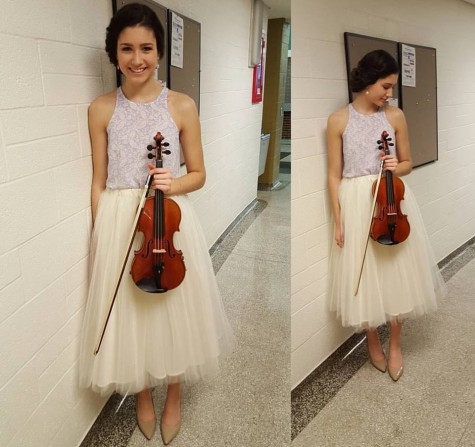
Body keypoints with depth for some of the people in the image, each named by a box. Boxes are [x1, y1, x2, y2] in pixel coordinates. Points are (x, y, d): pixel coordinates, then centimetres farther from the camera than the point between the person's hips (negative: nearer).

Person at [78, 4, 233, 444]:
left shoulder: (182, 106, -2)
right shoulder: (101, 109, 1)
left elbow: (198, 174, 3)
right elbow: (98, 181, 4)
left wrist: (172, 182, -18)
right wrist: (99, 237, -1)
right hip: (118, 224, 1)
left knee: (173, 311, 11)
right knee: (127, 315, 12)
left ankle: (173, 399, 39)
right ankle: (143, 397, 40)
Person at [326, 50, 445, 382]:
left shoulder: (396, 116, 3)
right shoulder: (339, 120, -3)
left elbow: (408, 164, 11)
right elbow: (334, 174, -2)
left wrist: (397, 167, -14)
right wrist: (338, 220, -7)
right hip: (356, 205, -2)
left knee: (397, 274, 7)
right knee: (363, 277, 7)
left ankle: (395, 344, 29)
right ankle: (373, 341, 31)